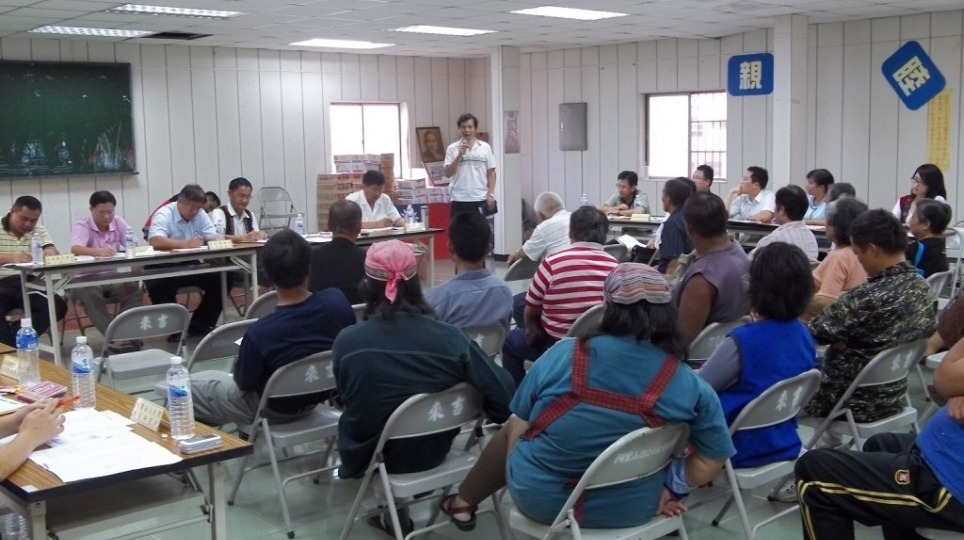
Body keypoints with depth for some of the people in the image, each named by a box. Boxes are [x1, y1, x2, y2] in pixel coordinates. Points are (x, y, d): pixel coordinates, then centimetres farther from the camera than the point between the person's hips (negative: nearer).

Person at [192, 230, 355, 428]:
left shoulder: (260, 332, -35)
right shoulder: (337, 300, -24)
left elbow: (244, 383, -15)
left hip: (275, 411, -5)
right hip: (319, 395, 5)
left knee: (190, 386, 16)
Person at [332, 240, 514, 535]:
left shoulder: (347, 342, -21)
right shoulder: (450, 337, -21)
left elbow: (348, 402, -4)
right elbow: (504, 395, -20)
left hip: (369, 456, -1)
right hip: (433, 453, 1)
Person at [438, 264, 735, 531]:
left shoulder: (563, 353, -16)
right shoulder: (691, 387, -14)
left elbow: (519, 426, -5)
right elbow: (712, 461, -10)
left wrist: (515, 475, 13)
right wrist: (670, 485, 5)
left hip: (539, 496, -2)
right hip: (630, 510, 2)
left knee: (510, 429, 30)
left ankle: (463, 502, 51)